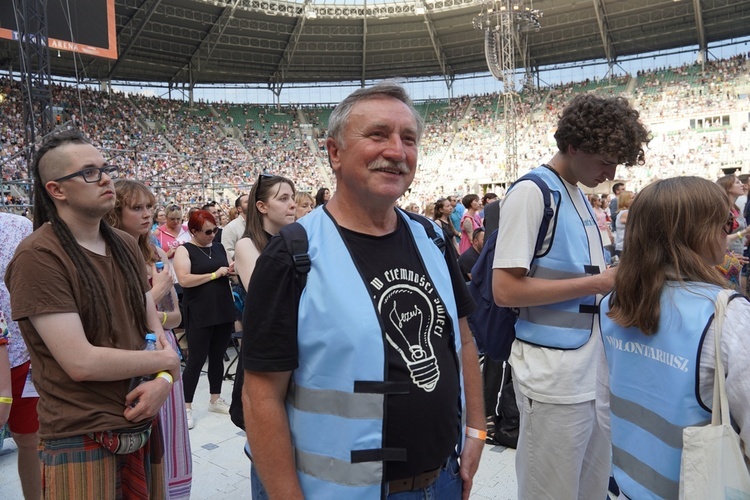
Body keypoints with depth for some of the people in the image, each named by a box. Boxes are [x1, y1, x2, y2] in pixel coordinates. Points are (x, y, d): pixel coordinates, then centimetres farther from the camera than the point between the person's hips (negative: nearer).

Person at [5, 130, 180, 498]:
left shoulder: (126, 245, 7)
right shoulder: (37, 256, -16)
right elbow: (81, 362, -22)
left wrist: (164, 380, -11)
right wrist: (167, 361, -10)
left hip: (143, 430, 6)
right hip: (81, 442, -6)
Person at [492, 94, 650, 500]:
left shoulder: (579, 195, 13)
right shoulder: (531, 192, -13)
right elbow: (505, 290, -20)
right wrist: (598, 283, -16)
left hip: (595, 372, 9)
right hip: (554, 379, -8)